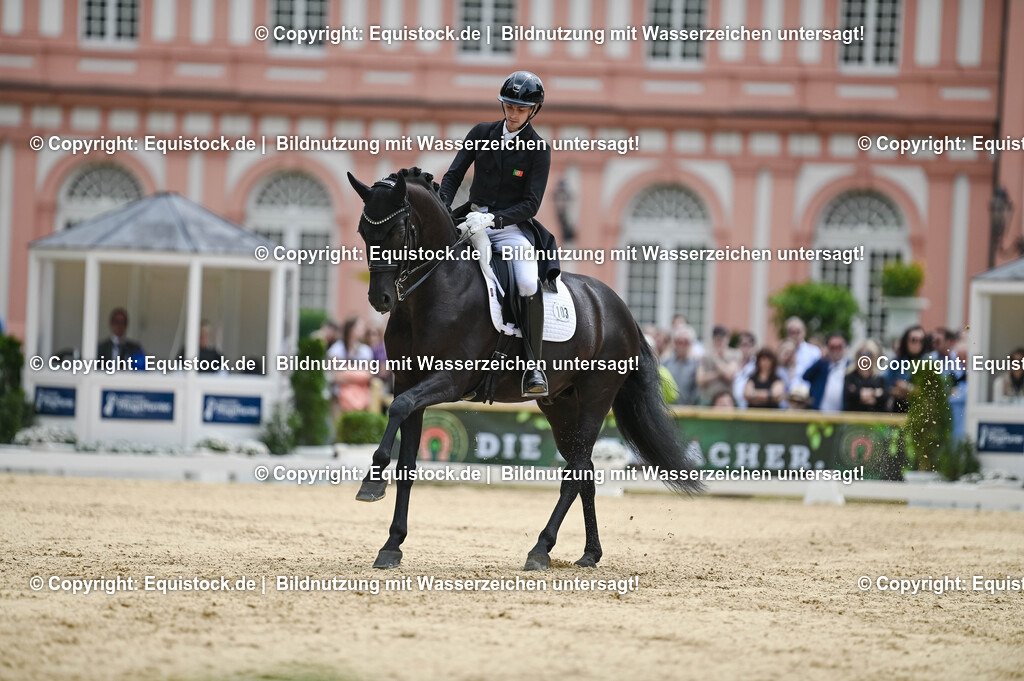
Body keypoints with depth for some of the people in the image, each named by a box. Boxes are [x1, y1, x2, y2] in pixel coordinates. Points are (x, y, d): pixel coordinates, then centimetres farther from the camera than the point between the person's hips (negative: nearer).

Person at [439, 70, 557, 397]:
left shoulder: (538, 149, -3)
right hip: (473, 220, 4)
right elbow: (453, 175, 6)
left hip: (512, 227, -4)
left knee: (528, 284, -31)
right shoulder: (482, 134, 6)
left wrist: (493, 218, -24)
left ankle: (534, 367, -22)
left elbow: (530, 205, -9)